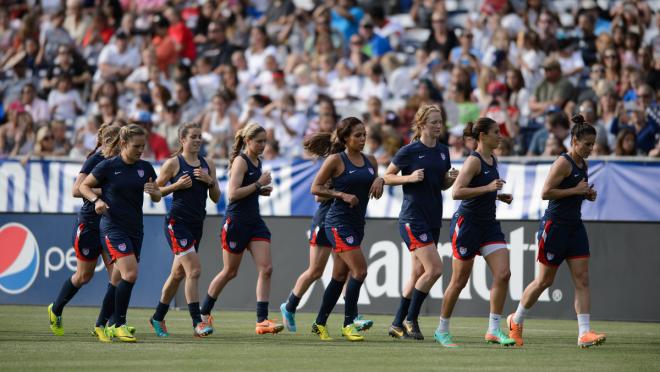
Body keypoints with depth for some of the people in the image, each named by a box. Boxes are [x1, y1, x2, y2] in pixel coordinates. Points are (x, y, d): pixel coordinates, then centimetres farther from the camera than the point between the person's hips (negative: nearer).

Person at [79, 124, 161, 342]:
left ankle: (104, 325, 19)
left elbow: (157, 198, 15)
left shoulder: (145, 168, 7)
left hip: (135, 229, 5)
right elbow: (84, 186, 5)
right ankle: (119, 324, -12)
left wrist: (153, 191, -8)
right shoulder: (108, 166, -6)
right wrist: (96, 200, -13)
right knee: (130, 273, -20)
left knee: (119, 280, 8)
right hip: (113, 227, -5)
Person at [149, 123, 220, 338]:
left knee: (178, 274, 15)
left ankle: (158, 318, 30)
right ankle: (197, 323, -18)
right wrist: (177, 185, -16)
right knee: (194, 270, -17)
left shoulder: (207, 165, 12)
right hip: (177, 222, -7)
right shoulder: (173, 163, -5)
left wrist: (210, 181, -5)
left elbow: (216, 198, 13)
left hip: (197, 224, 7)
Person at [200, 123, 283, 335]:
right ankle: (204, 313, 24)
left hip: (254, 222, 8)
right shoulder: (241, 161, -12)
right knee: (230, 272, 4)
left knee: (266, 269, -7)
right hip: (236, 221, -7)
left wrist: (262, 191, 8)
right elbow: (232, 194, -21)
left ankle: (262, 321, -10)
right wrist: (258, 184, -19)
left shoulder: (257, 162, 13)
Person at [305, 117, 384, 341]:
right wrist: (342, 195, -17)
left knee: (340, 276, 11)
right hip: (339, 223, -7)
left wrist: (380, 181, 1)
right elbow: (315, 188, -7)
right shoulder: (336, 160, -8)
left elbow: (374, 188, 23)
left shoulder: (370, 161, 10)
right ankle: (348, 323, -9)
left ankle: (320, 323, 22)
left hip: (357, 224, 7)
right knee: (359, 270, -17)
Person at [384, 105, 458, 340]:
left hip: (433, 219, 7)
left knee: (418, 273, 9)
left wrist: (451, 178, -1)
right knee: (435, 268, -16)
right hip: (413, 219, -7)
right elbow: (387, 177, -3)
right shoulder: (409, 151, -9)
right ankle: (410, 319, -3)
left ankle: (398, 325, 17)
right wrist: (410, 177, -18)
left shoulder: (443, 151, 11)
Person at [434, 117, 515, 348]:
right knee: (459, 281, 0)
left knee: (503, 274, -7)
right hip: (467, 223, -8)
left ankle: (493, 330, -3)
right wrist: (487, 188, -26)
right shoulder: (474, 160, -14)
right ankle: (442, 331, 15)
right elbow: (456, 192, -23)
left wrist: (499, 196, 11)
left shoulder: (492, 160, 12)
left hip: (489, 224, 8)